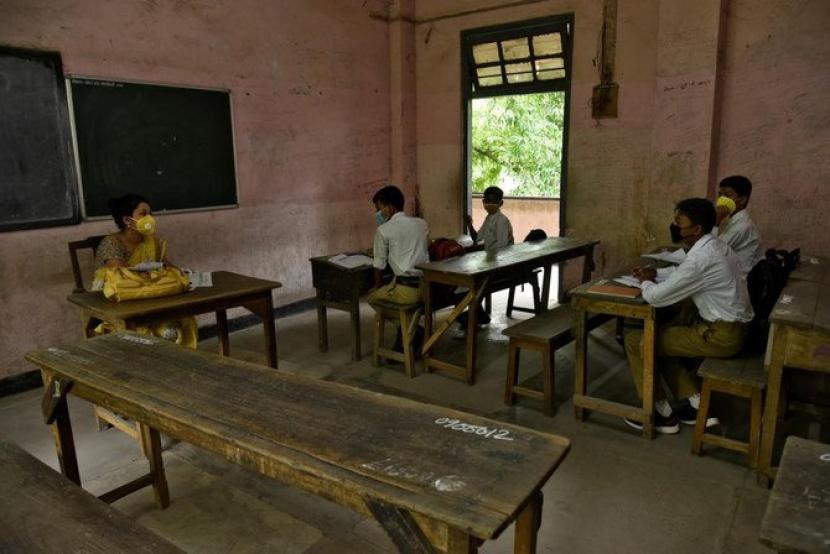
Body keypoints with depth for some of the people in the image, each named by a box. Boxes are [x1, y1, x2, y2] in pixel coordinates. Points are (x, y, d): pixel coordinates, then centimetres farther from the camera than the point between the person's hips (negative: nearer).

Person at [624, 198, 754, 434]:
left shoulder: (700, 257, -24)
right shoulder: (714, 246, 6)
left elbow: (655, 297, -22)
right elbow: (683, 273, 23)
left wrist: (645, 282, -1)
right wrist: (656, 273, 6)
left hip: (721, 335, -10)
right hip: (731, 324, 10)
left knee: (636, 341, -6)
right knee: (659, 337, 19)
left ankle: (661, 414, 8)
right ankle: (696, 405, 17)